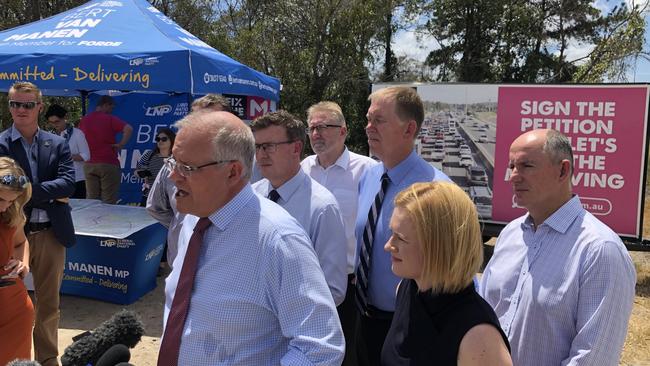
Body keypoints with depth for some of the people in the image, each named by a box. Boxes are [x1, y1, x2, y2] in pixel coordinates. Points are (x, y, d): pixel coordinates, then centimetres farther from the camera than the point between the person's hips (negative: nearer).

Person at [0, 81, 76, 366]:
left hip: (50, 233, 2)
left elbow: (68, 184, -8)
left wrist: (27, 191, -15)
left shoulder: (57, 144, 5)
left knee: (48, 302, 14)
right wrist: (49, 194, -15)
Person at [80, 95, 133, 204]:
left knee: (91, 199, 9)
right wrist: (120, 144, -13)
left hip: (89, 164, 5)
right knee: (109, 201, 0)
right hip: (108, 164, -5)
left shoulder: (84, 119, 9)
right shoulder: (110, 119, -8)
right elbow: (128, 129, -22)